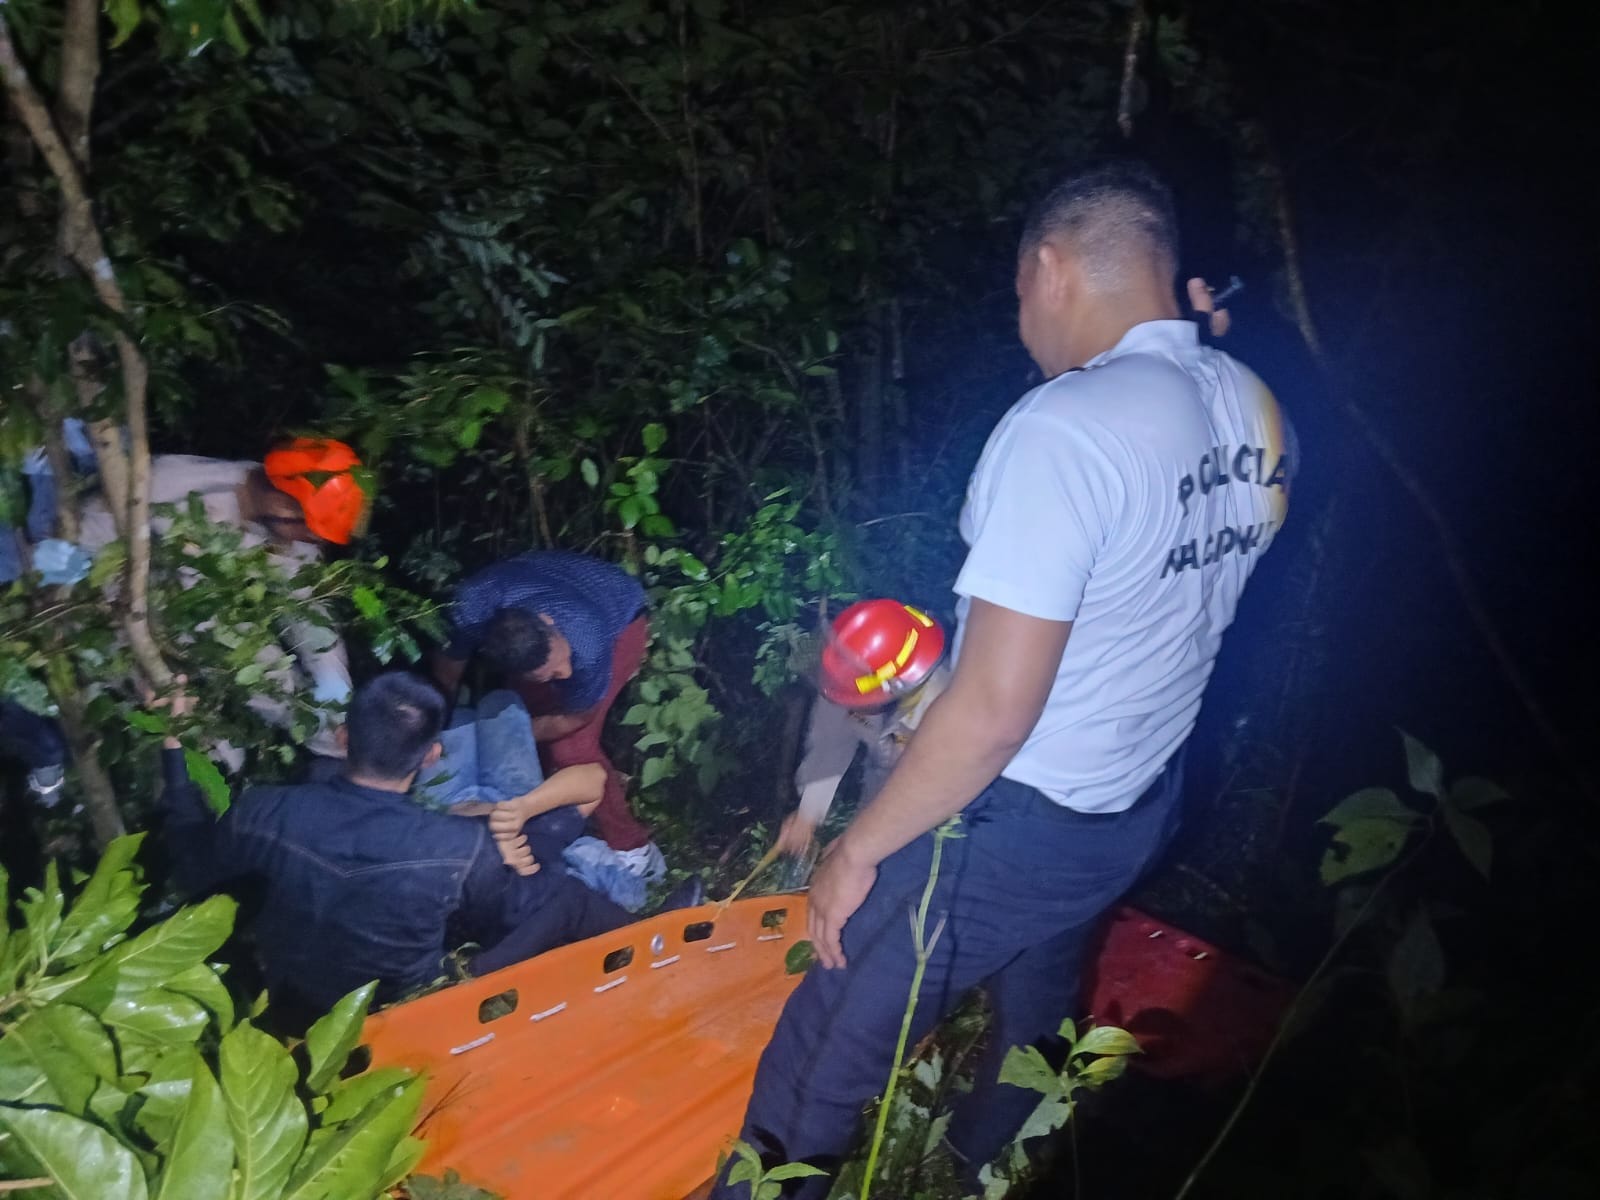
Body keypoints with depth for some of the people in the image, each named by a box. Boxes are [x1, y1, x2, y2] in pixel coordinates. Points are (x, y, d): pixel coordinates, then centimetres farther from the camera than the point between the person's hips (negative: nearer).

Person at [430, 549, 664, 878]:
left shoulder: (587, 652, -43)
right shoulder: (473, 605, -37)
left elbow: (574, 719, -19)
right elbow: (446, 673, -13)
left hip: (619, 616, -4)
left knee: (570, 747, -14)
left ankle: (632, 847, 4)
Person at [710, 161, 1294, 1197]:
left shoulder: (1064, 430, -28)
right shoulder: (1256, 412, -4)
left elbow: (995, 713, -27)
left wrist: (858, 849, -16)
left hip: (1018, 827, -8)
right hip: (1148, 804, 8)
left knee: (827, 1053, 11)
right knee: (1037, 1016, 30)